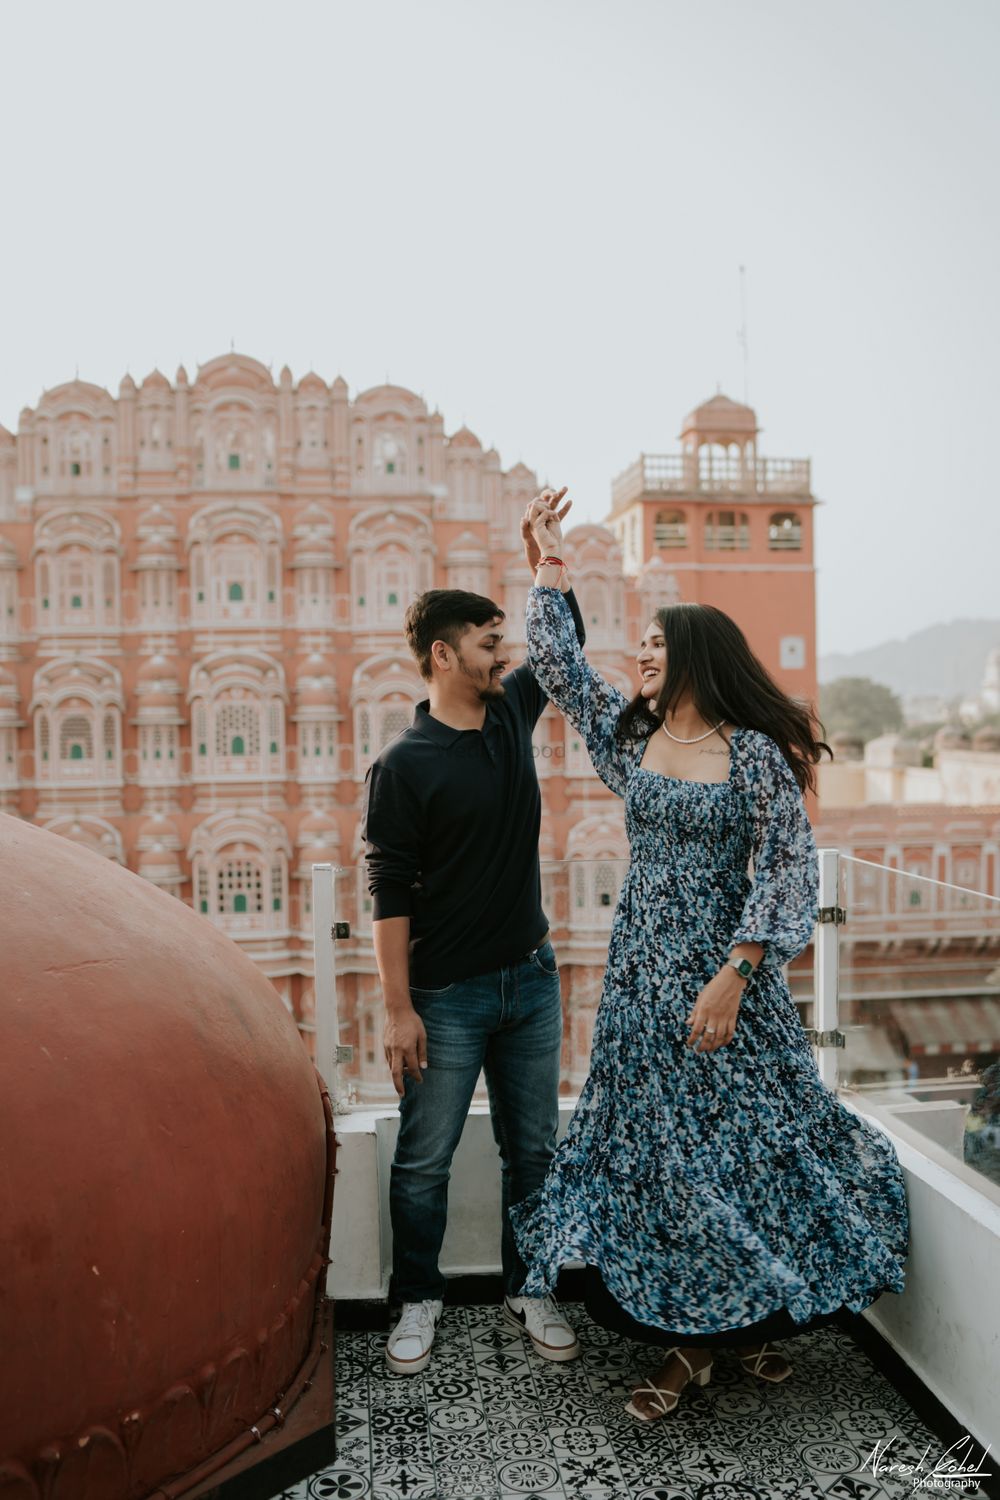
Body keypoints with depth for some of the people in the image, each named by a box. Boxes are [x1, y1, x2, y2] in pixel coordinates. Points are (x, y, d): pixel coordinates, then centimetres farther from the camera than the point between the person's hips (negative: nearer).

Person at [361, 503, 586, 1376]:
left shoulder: (513, 714, 4)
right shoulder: (405, 765, -13)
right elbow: (390, 893, -13)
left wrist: (545, 554, 4)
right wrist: (398, 1008, -15)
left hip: (531, 979, 6)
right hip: (447, 996, -5)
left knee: (534, 1149, 16)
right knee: (425, 1160, 9)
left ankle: (529, 1291, 34)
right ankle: (418, 1302, 29)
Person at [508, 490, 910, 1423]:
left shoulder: (758, 754, -9)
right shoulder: (630, 737, 6)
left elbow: (790, 869, -12)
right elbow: (557, 666, 7)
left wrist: (734, 974, -18)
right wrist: (548, 565, 5)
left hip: (725, 971, -4)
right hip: (642, 973, 5)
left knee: (746, 1135, 6)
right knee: (653, 1140, 8)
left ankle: (758, 1314, 29)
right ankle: (684, 1336, 23)